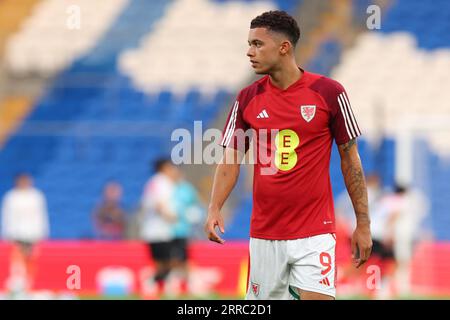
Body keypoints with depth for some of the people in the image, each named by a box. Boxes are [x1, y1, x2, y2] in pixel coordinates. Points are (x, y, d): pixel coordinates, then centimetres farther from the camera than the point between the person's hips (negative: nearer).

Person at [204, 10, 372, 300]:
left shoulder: (328, 92, -4)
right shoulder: (248, 99, 5)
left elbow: (350, 158, 2)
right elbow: (230, 159, 7)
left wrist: (363, 223, 1)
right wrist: (214, 208, -10)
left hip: (314, 233, -3)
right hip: (264, 237, 3)